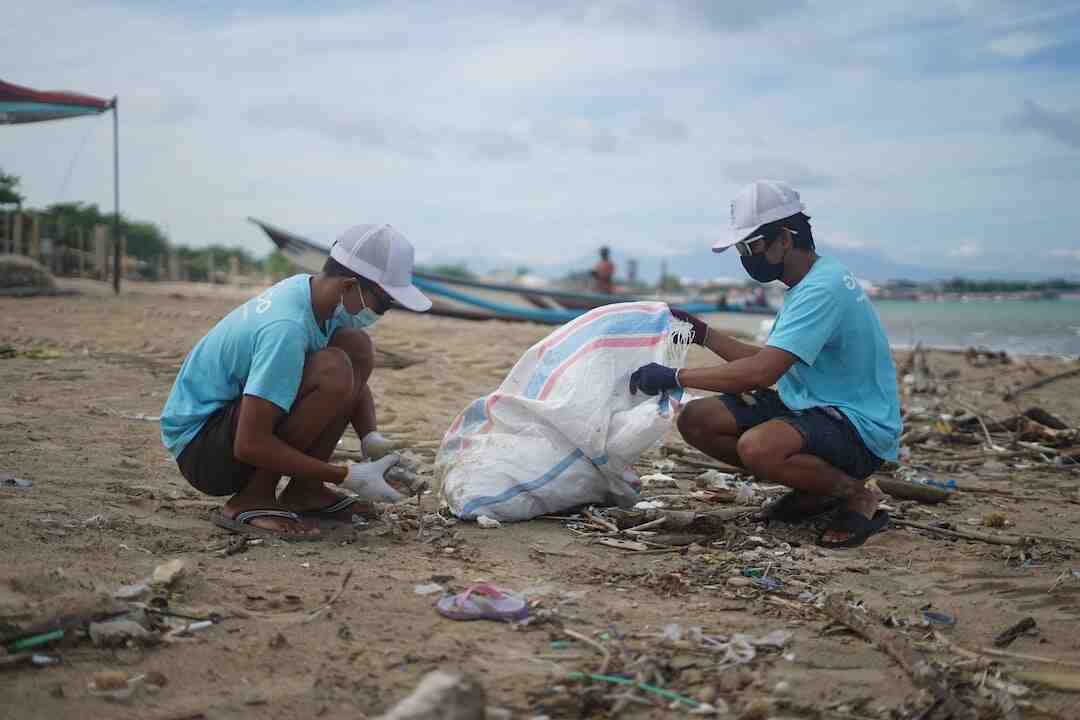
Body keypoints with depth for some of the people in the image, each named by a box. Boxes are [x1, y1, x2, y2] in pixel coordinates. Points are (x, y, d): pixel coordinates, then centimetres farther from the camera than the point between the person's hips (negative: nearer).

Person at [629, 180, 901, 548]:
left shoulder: (823, 289, -23)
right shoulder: (807, 285, 10)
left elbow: (761, 372, -31)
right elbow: (769, 361, 16)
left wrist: (675, 377, -25)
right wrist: (703, 334, 9)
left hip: (860, 430, -10)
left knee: (757, 447, -37)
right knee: (695, 419, -2)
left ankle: (857, 496, -8)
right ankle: (814, 488, 7)